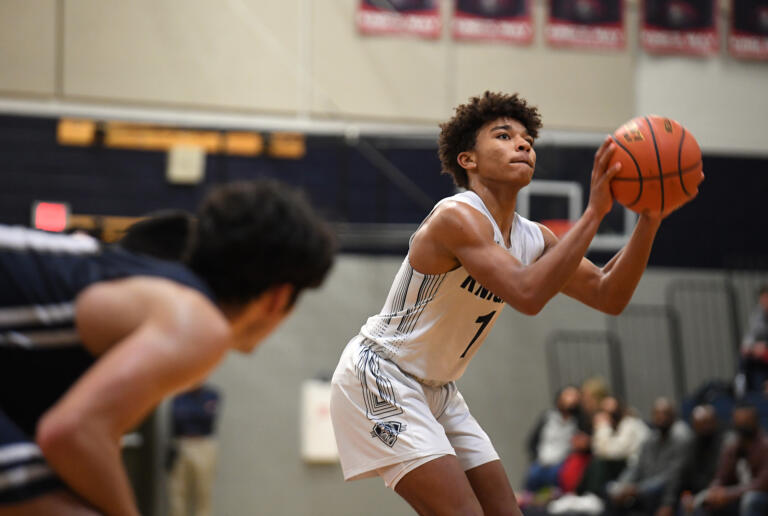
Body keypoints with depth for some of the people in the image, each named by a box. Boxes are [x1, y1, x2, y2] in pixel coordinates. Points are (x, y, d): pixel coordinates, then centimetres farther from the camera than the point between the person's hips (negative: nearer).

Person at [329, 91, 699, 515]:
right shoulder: (456, 217, -23)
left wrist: (649, 218, -10)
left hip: (436, 392, 9)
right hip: (379, 377, -9)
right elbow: (527, 294, -36)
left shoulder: (532, 238, 4)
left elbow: (609, 297, 2)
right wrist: (595, 211, -34)